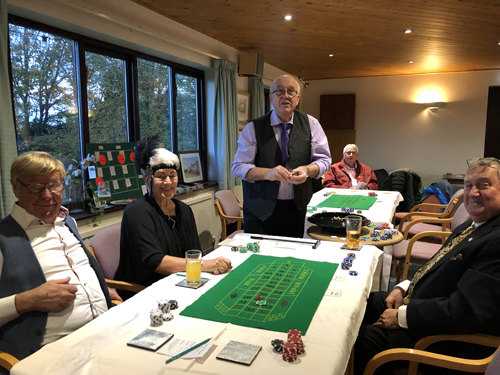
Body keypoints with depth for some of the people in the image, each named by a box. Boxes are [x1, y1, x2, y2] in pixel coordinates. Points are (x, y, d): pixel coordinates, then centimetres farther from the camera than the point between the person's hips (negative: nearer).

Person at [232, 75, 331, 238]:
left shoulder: (310, 124, 4)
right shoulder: (254, 128, -2)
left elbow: (324, 159, 5)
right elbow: (239, 167, -7)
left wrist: (307, 170, -17)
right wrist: (269, 173, -24)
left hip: (297, 209, 2)